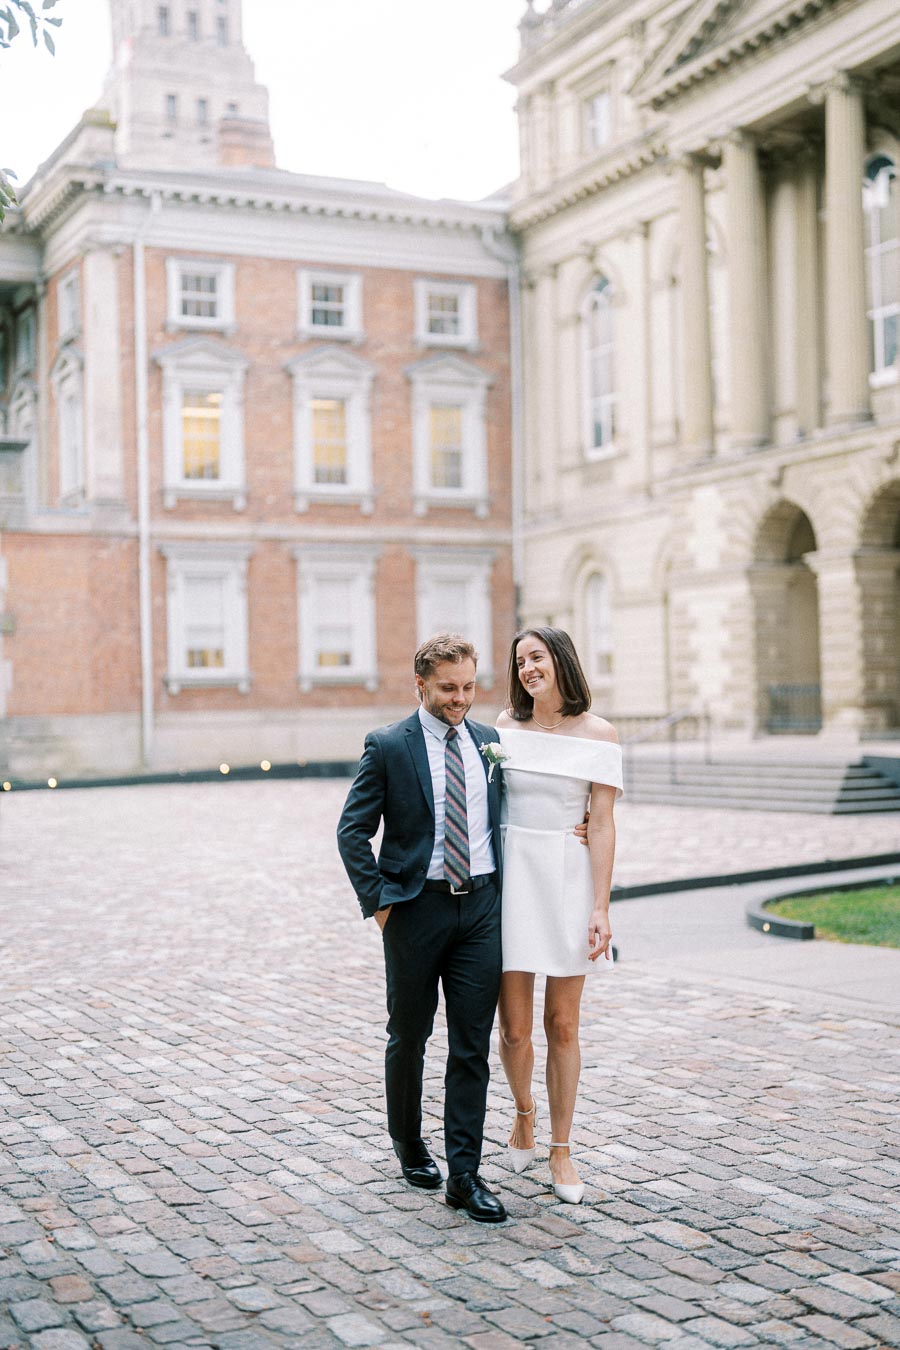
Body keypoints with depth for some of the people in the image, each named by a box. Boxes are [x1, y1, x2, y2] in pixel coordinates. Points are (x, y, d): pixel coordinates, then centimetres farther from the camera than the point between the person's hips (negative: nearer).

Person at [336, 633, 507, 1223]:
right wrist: (377, 901, -8)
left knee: (473, 1046, 1)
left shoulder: (490, 742, 7)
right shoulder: (388, 746, -5)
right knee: (409, 1036, 12)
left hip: (481, 905, 3)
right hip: (417, 907, -3)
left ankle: (465, 1174, 6)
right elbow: (352, 830, -4)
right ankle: (409, 1141, 35)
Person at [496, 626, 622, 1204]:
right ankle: (524, 1112, 32)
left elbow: (601, 824, -3)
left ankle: (561, 1149, 19)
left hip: (569, 879, -1)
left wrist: (601, 908, -9)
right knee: (514, 1028, 2)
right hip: (511, 877, 2)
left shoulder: (598, 733, -1)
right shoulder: (506, 724, 6)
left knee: (562, 1026, 4)